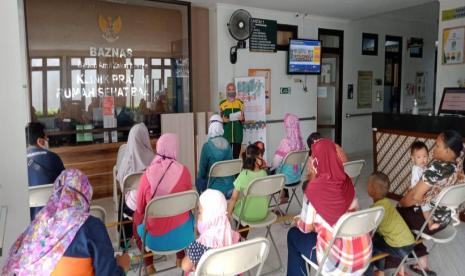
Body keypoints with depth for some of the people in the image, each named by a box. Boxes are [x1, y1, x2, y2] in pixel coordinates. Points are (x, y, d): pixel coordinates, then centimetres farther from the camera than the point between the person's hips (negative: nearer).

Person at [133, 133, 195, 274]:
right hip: (182, 234, 1)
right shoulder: (183, 171, -12)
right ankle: (180, 258, 44)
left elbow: (140, 208, 0)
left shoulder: (148, 174, -14)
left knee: (137, 216, 30)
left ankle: (148, 265, 31)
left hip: (155, 237, -1)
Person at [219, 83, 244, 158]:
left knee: (236, 154, 2)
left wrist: (242, 118, -13)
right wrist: (223, 120, -12)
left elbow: (243, 118, 9)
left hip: (237, 132, 1)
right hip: (226, 133, -1)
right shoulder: (222, 103, 7)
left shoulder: (240, 102, 9)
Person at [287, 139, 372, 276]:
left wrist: (297, 221, 16)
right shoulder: (347, 182, 0)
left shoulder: (315, 187, -17)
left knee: (293, 235, 19)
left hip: (339, 257, -6)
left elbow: (306, 228, -5)